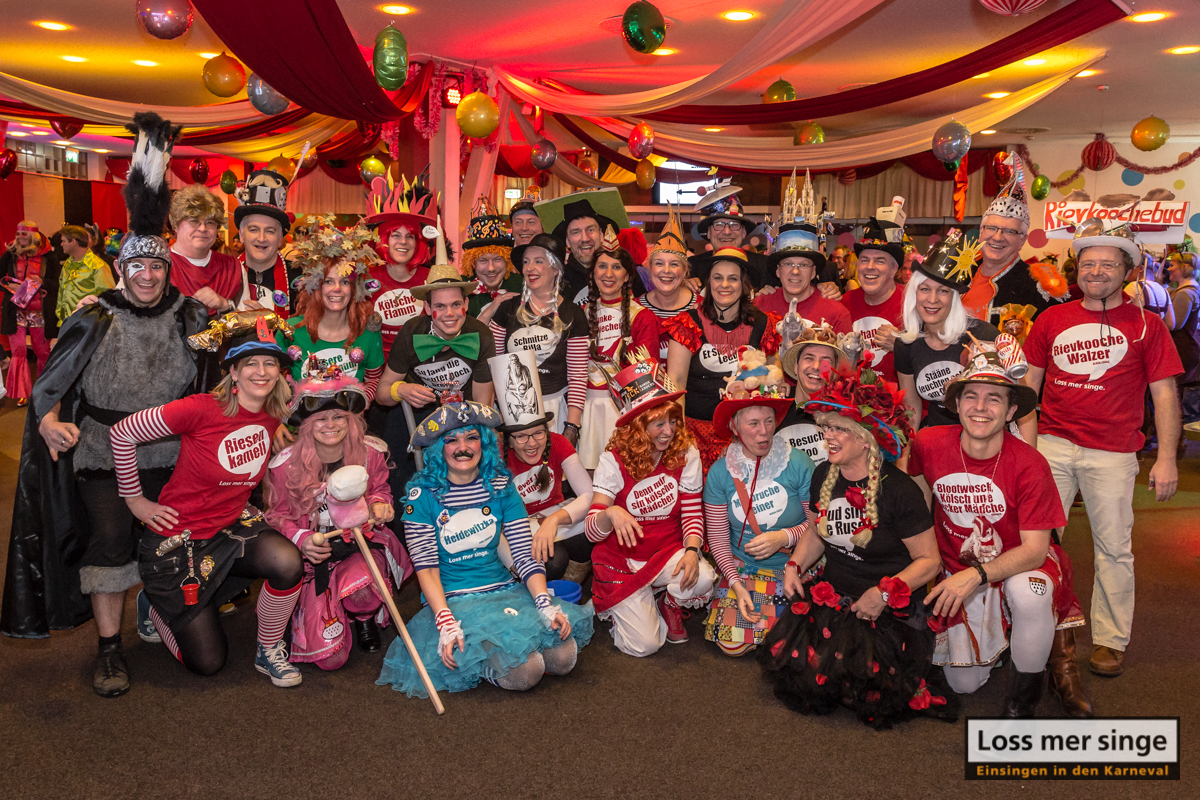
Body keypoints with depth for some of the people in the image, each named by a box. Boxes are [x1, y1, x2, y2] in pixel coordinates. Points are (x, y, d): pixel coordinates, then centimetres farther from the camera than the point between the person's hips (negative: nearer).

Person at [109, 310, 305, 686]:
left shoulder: (274, 416, -5)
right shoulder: (202, 409, -24)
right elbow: (122, 433, -14)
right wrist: (135, 501, -7)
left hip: (231, 526, 4)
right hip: (178, 537, -4)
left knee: (288, 563, -30)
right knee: (208, 662, 5)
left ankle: (270, 651, -2)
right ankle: (158, 604, 36)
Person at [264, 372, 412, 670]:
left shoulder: (371, 452, -7)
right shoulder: (285, 465, -11)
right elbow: (279, 515, 0)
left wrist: (379, 505, -14)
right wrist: (302, 539, -21)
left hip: (362, 544, 1)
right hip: (315, 555, 0)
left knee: (361, 587, -39)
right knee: (330, 658, -11)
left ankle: (366, 620, 5)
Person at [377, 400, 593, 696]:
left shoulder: (501, 487, 5)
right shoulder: (422, 494, -5)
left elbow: (525, 553, 1)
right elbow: (426, 569, -9)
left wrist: (546, 605, -14)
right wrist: (447, 623, -22)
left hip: (504, 591, 5)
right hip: (452, 601, -5)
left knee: (563, 657, -17)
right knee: (524, 672, -25)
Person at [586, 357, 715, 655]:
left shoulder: (685, 452, -9)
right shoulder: (614, 460, -15)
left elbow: (692, 512, -4)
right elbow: (592, 531, -17)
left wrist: (692, 551, -24)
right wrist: (610, 513, -41)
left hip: (668, 552, 2)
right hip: (621, 560, -2)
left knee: (702, 579, -32)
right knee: (644, 645, -13)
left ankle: (670, 605, 5)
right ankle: (620, 607, 21)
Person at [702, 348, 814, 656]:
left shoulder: (798, 464, -10)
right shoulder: (721, 472, -4)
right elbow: (718, 538, -2)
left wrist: (784, 537, -21)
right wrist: (736, 584, -11)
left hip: (793, 566, -1)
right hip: (741, 569, 2)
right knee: (731, 643, -12)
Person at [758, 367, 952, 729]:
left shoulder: (899, 491, -16)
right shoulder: (824, 476, 3)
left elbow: (929, 560, -11)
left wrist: (884, 594, -21)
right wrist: (795, 566, 4)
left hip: (890, 610, -5)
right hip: (831, 595, 5)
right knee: (787, 660, -15)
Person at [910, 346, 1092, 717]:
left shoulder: (1029, 464, -22)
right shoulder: (928, 443, -16)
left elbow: (1035, 549, -23)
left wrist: (977, 574, -37)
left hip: (1020, 565, -2)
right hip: (958, 570, 3)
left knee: (1029, 593, -39)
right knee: (964, 684, -1)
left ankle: (1024, 692, -12)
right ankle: (999, 633, 31)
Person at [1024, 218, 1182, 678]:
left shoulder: (1145, 326, 4)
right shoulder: (1051, 320, 9)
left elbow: (1164, 393, 2)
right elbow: (1029, 381, 13)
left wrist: (1166, 458, -4)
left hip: (1113, 453, -2)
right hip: (1051, 445, 2)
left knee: (1114, 546, 4)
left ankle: (1110, 640, 17)